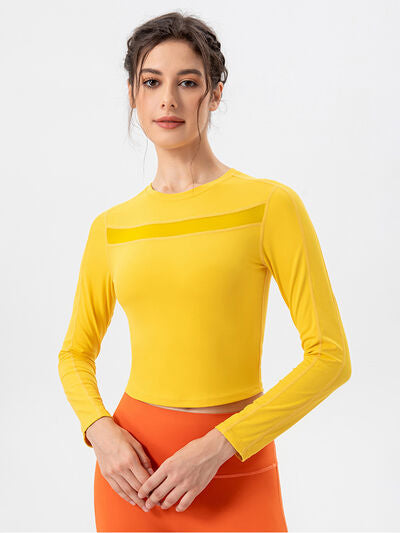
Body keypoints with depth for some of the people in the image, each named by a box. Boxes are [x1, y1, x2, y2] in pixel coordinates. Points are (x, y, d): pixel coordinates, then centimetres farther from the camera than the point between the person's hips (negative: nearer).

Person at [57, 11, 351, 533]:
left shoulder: (269, 205, -8)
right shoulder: (111, 227, 3)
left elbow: (330, 355, -10)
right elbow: (76, 352, 12)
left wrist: (216, 448, -15)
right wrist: (101, 431, -7)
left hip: (234, 474, -3)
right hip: (133, 468, 3)